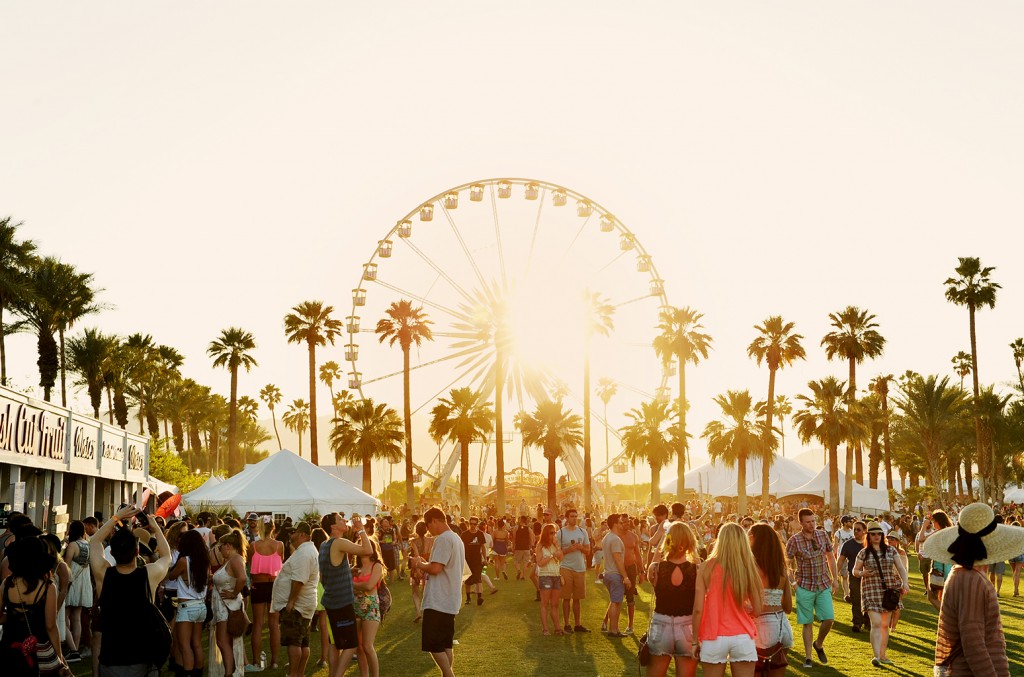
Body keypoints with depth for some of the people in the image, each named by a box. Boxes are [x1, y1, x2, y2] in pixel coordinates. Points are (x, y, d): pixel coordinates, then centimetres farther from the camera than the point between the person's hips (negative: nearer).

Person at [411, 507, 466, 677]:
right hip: (450, 601, 10)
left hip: (438, 601, -10)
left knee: (434, 645, -7)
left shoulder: (443, 539, -16)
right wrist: (426, 564, 16)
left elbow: (435, 568, -23)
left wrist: (419, 564, -5)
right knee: (445, 645, 14)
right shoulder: (456, 539, 16)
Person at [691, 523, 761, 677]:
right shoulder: (748, 569, -4)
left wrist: (696, 640, 5)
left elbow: (698, 609, -6)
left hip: (714, 639, 0)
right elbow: (757, 611, 2)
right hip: (743, 638, 1)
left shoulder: (707, 568, -5)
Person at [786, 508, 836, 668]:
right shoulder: (795, 540, -10)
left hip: (824, 585, 3)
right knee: (807, 623, 2)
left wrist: (834, 579, 11)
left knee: (829, 618, -7)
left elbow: (831, 557, 12)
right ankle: (808, 657, 12)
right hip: (805, 587, -3)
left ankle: (819, 645, 20)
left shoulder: (823, 535, 1)